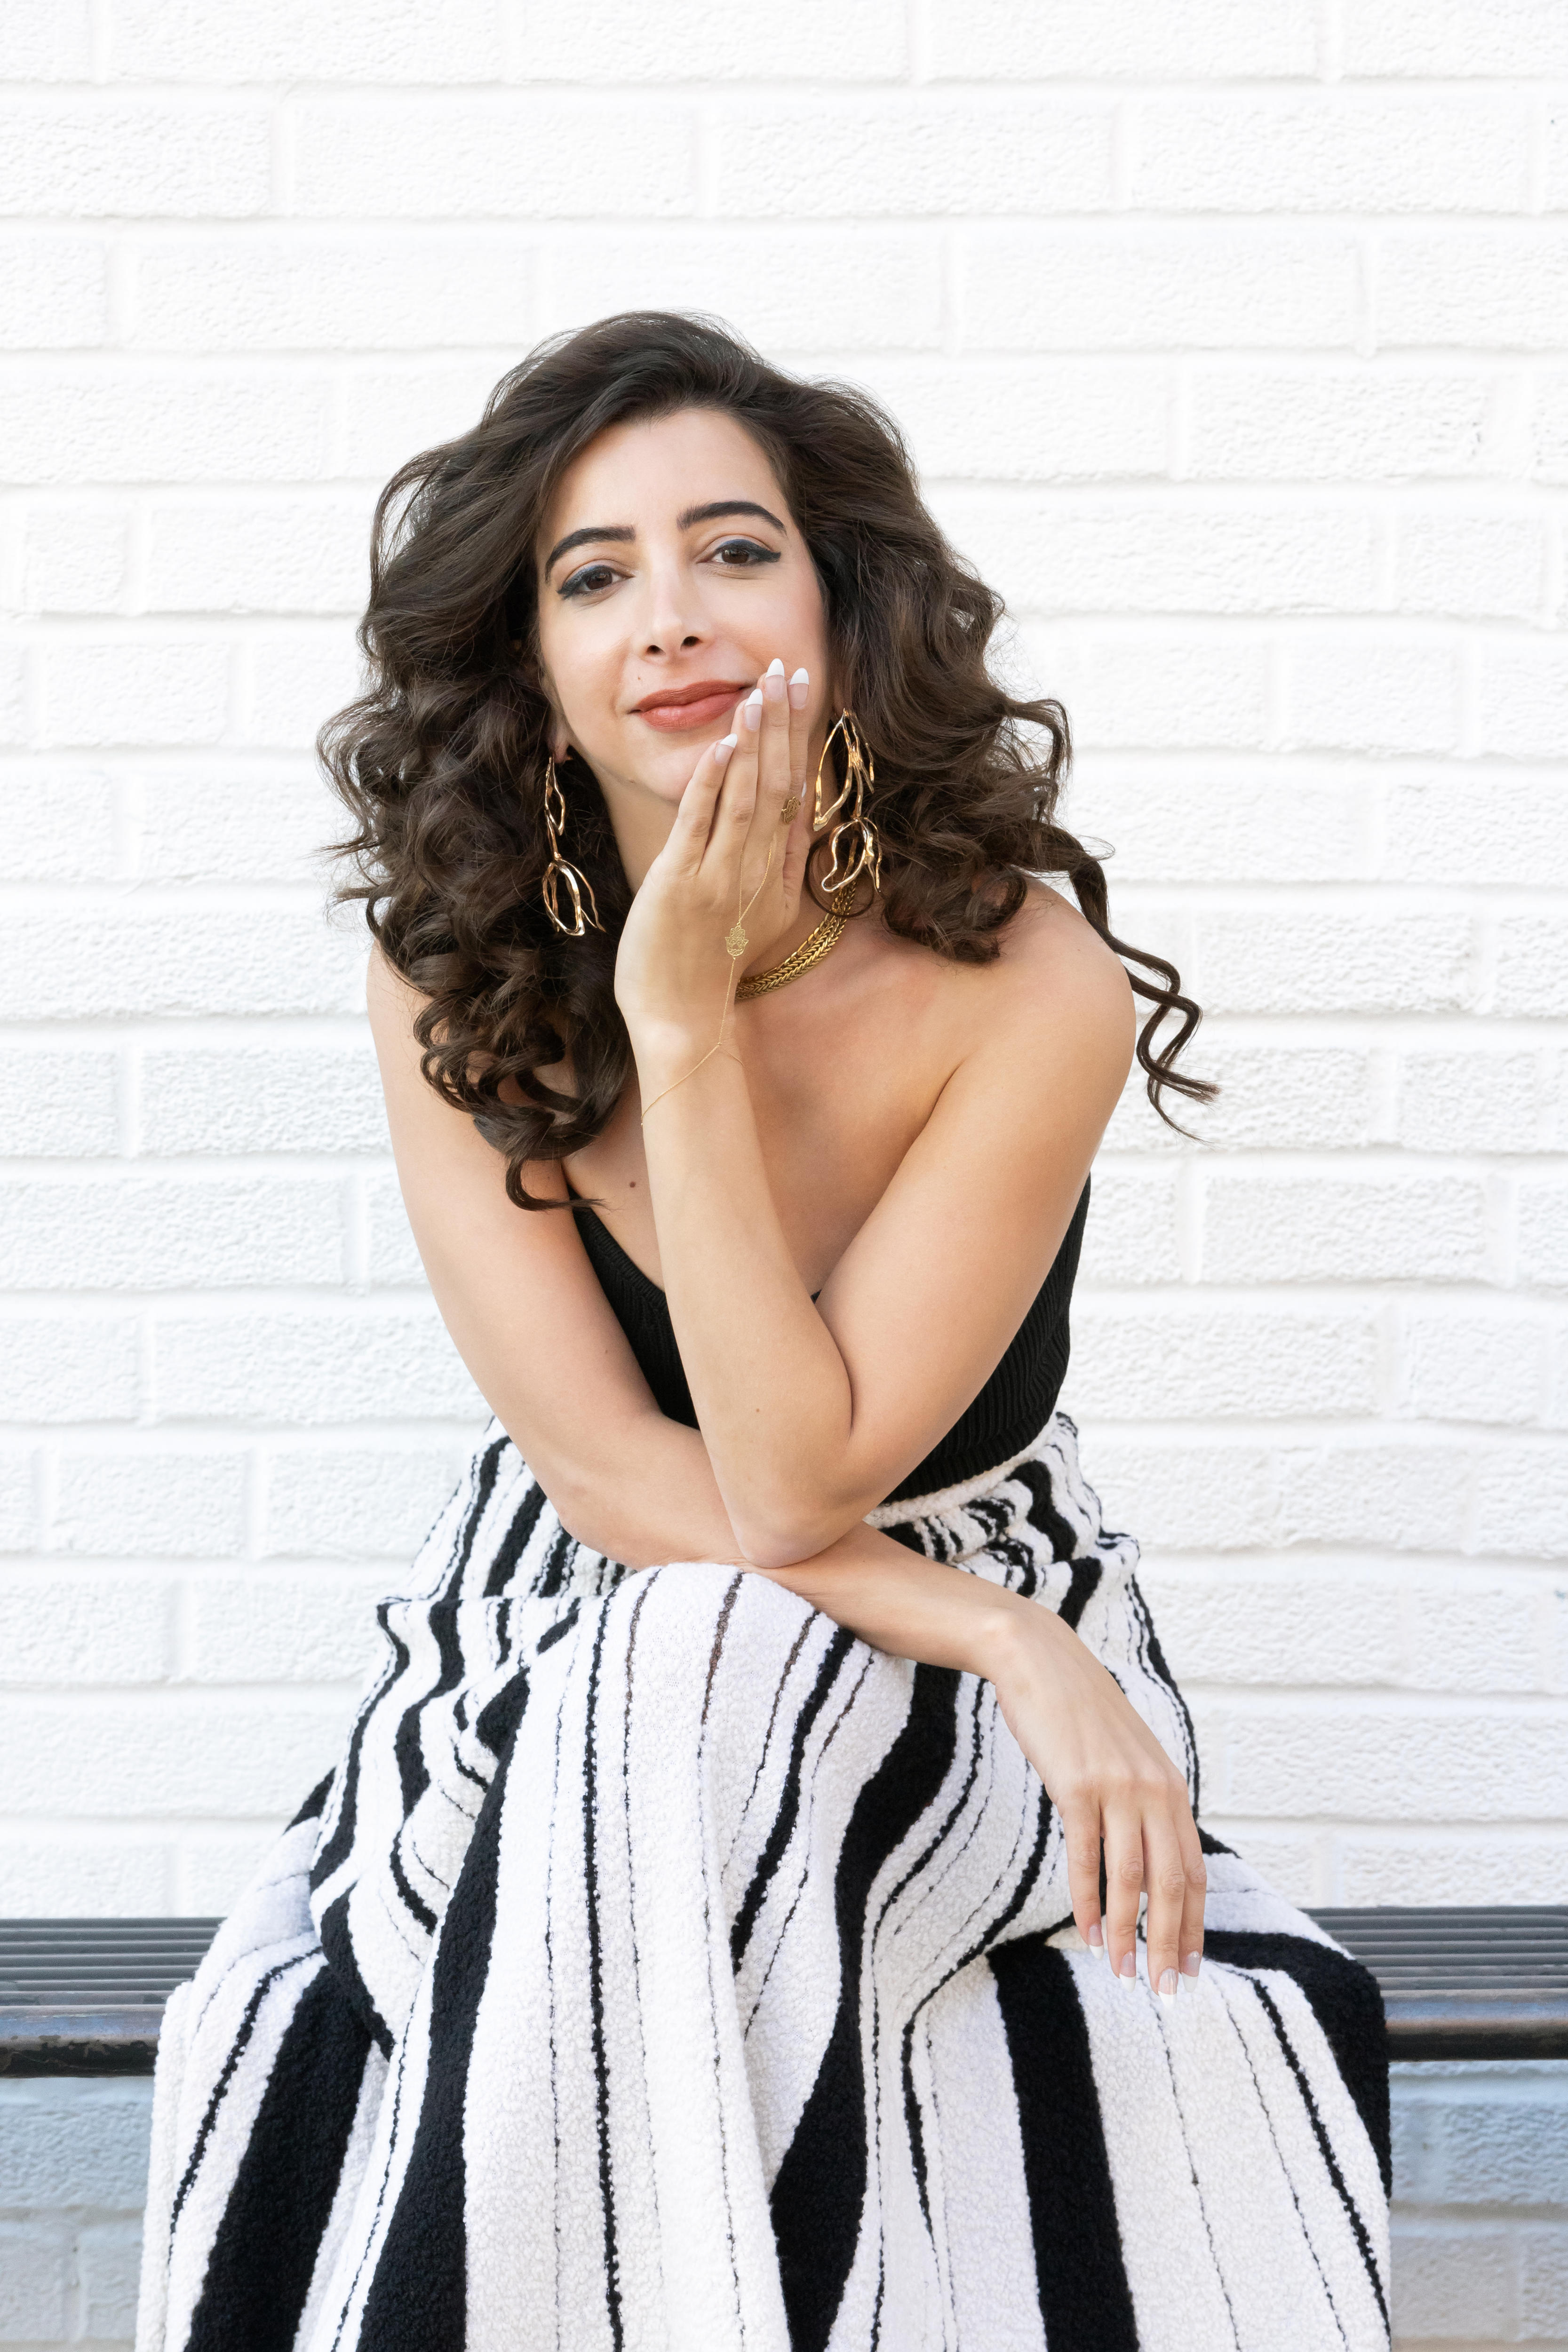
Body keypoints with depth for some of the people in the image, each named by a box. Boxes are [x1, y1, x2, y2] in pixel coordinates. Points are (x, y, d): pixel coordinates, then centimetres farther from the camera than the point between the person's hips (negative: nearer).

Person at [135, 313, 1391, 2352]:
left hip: (951, 1721, -1)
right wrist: (994, 1634, -22)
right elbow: (600, 1462, -12)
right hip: (568, 1673, 2)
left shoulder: (1030, 982, -19)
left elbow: (793, 1480, -21)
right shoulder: (451, 968, -10)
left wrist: (689, 1021, -27)